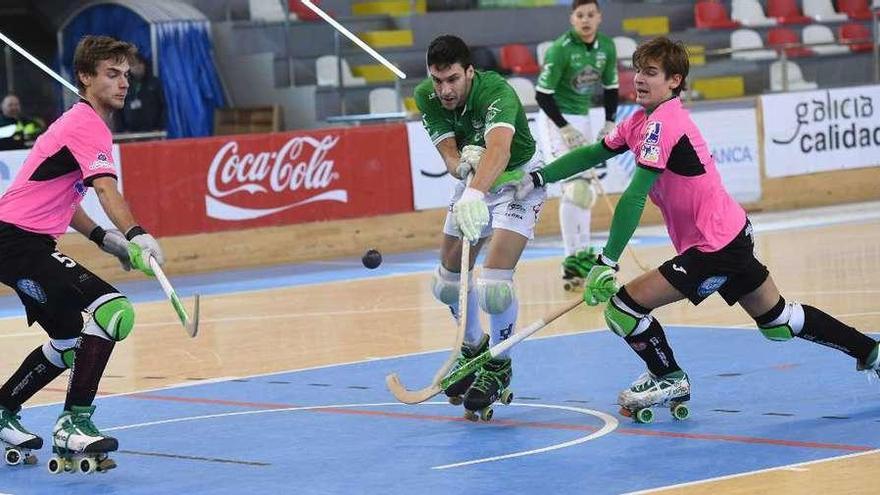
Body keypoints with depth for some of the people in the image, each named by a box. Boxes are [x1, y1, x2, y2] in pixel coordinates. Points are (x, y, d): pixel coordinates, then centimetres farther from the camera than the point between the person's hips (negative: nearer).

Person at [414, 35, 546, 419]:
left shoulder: (496, 92, -35)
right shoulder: (426, 98, -18)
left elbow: (499, 149, -54)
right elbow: (450, 156, -22)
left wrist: (475, 193, -72)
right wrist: (464, 162, -47)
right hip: (473, 184, 6)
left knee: (493, 284, -20)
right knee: (448, 282, 8)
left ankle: (499, 365, 5)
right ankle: (473, 347, 37)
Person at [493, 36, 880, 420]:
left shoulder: (663, 124, -21)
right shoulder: (641, 122, 8)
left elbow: (634, 198, -26)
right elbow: (592, 154, 18)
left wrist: (607, 263, -27)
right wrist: (536, 179, 10)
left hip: (714, 249, -10)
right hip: (732, 234, 10)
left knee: (622, 307, -9)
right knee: (779, 322, 21)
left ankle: (669, 380, 13)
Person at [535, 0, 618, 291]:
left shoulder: (607, 48, 0)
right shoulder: (560, 49, -20)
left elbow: (610, 88, 13)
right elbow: (542, 94, -17)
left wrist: (610, 124, 3)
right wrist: (566, 129, -19)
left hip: (582, 119, 7)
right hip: (555, 120, -7)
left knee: (587, 187, 14)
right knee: (575, 186, -18)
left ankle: (583, 255, 28)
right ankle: (572, 262, -17)